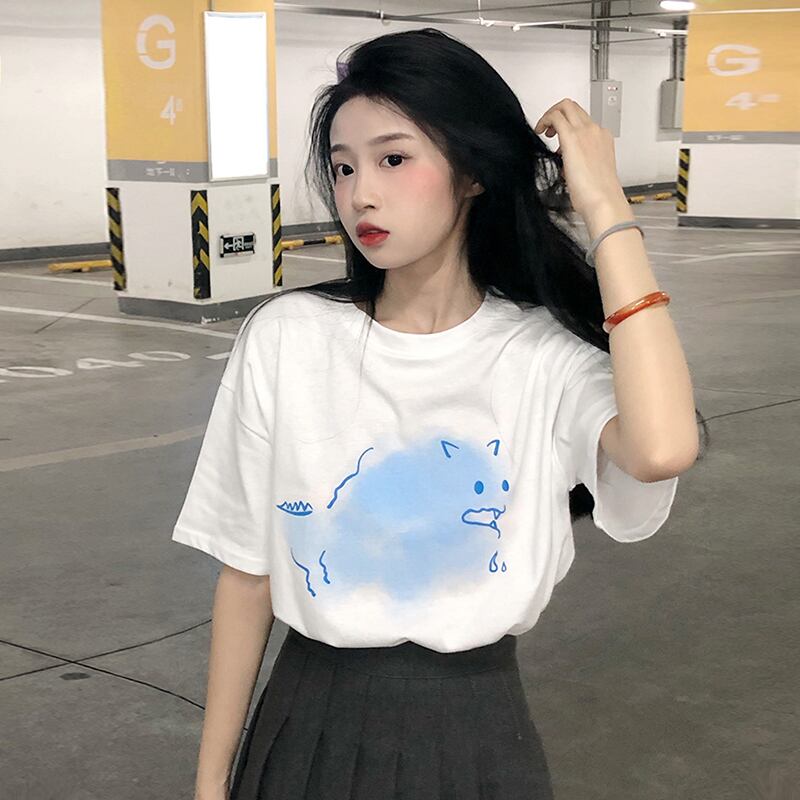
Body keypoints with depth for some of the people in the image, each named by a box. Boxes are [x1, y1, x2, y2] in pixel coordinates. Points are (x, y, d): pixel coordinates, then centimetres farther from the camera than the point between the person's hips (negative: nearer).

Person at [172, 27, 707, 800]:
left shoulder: (545, 356, -10)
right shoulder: (286, 339, -8)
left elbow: (662, 450, -32)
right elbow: (247, 568, -1)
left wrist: (605, 211, -24)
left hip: (472, 729, 0)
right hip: (312, 724, 1)